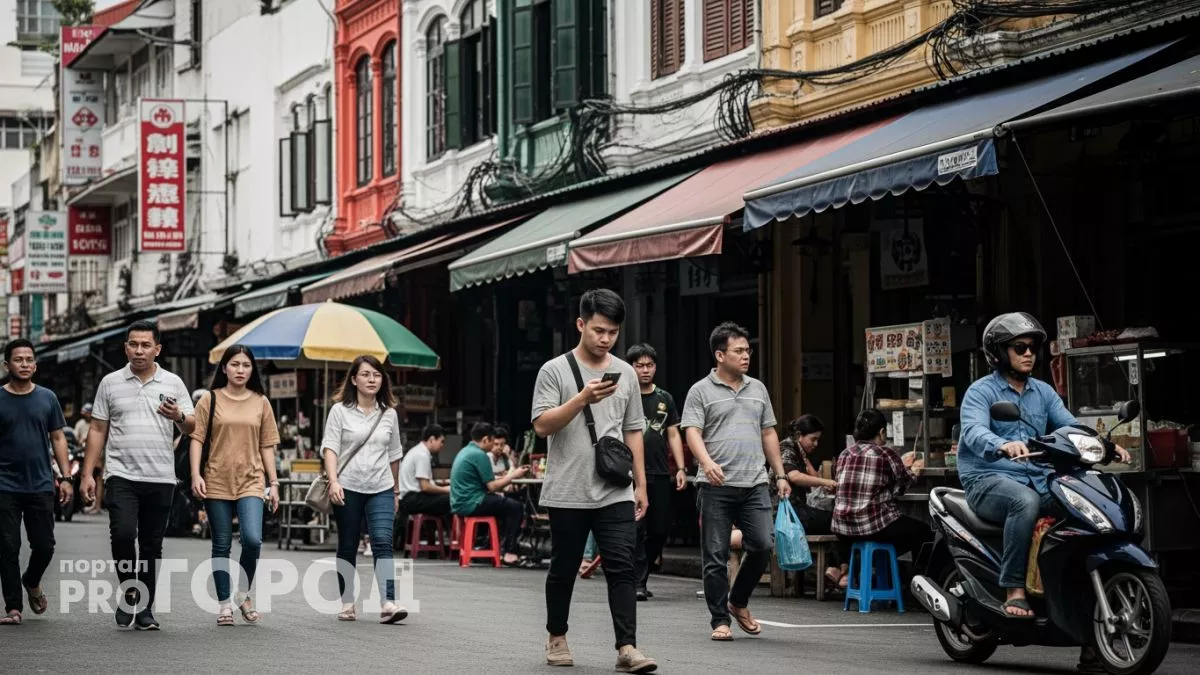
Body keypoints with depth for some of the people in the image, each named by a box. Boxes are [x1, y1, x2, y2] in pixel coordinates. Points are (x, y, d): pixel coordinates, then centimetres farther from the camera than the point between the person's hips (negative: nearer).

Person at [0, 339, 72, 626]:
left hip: (41, 485, 2)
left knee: (44, 546, 2)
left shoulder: (47, 398, 7)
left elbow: (58, 438, 10)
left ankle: (32, 582, 32)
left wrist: (65, 478, 2)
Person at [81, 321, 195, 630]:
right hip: (122, 475, -1)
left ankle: (145, 608, 14)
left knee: (152, 545, 5)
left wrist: (179, 416, -16)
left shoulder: (173, 383, 6)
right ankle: (129, 592, 2)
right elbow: (97, 430, 8)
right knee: (123, 534, -19)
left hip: (161, 478, 1)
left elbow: (192, 428, 7)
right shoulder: (110, 383, 6)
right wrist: (88, 473, 2)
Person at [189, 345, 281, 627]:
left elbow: (267, 446, 11)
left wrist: (273, 483, 7)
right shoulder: (210, 400, 3)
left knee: (252, 539, -17)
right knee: (222, 545, 4)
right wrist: (196, 474, -10)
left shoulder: (260, 402, 9)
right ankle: (224, 603, 13)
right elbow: (197, 439, 1)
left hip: (251, 482, 1)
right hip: (217, 482, 0)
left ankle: (244, 593, 5)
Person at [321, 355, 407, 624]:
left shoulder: (389, 414, 10)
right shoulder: (340, 411, -1)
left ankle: (388, 604, -21)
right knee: (348, 548, 7)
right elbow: (329, 448, -8)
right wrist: (333, 481, -22)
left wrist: (395, 491, 22)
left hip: (381, 490, 2)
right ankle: (347, 604, 16)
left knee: (382, 542, -13)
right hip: (348, 489, -2)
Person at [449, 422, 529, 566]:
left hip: (459, 504, 10)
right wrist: (513, 476, -3)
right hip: (472, 504, -10)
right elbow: (492, 486, -15)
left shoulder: (464, 452, 16)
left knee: (505, 504, 24)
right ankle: (510, 553, -5)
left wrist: (505, 478, 16)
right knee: (516, 508, -4)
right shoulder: (480, 455, -14)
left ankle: (500, 546, 22)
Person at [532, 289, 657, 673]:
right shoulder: (555, 370, -2)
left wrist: (640, 484, 12)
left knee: (622, 568, -8)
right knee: (564, 569, 9)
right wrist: (582, 399, -22)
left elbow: (633, 432, 15)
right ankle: (556, 638, 27)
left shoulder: (625, 374, 11)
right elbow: (542, 425, -10)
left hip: (616, 493, 3)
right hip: (568, 493, -2)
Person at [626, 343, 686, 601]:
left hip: (660, 474, 5)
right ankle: (637, 582, -8)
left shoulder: (665, 398, 15)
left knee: (659, 531, 5)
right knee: (636, 529, -10)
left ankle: (640, 575, 20)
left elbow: (673, 435, 17)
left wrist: (680, 468, 7)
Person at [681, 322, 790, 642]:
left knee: (763, 545, -6)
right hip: (716, 487, -4)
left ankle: (738, 602, 17)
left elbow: (768, 434, 20)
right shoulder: (701, 392, 1)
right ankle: (720, 620, 8)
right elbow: (692, 432, -10)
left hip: (754, 484, 4)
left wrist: (780, 475, 15)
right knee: (716, 557, -1)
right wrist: (707, 462, -28)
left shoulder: (758, 389, 16)